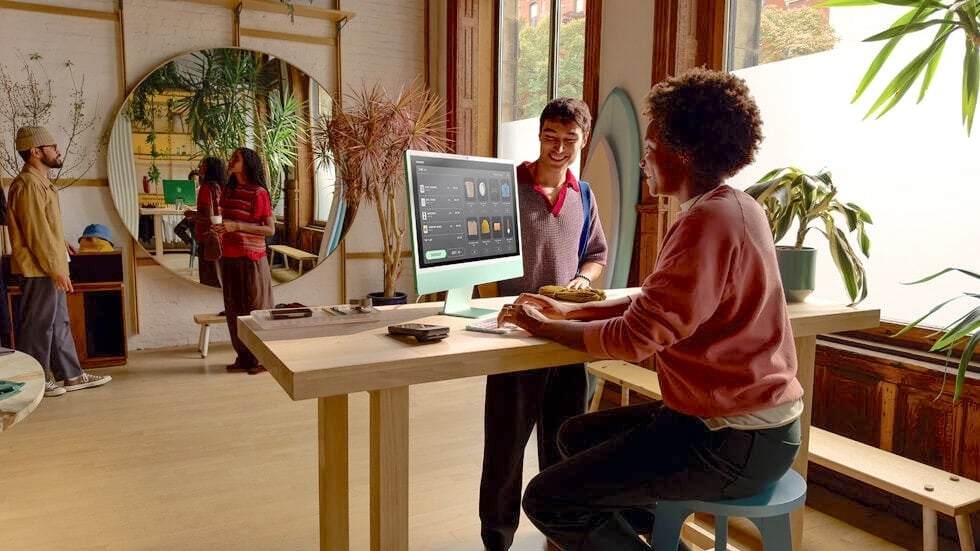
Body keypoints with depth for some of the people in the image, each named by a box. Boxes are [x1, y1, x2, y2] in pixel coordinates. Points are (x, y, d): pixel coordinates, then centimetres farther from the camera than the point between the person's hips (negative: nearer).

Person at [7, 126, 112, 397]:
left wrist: (59, 241, 19)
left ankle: (71, 375, 22)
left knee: (59, 323, 14)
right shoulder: (28, 185, -17)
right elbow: (36, 233, -21)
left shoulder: (40, 182, 14)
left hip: (50, 268, 10)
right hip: (39, 269, -10)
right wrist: (56, 269, -21)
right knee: (38, 325, 0)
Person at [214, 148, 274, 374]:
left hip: (251, 258, -7)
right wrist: (218, 227, 2)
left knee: (255, 308, 0)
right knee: (234, 309, 10)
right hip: (229, 258, 7)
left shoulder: (258, 193, -10)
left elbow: (270, 229, -13)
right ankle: (243, 357, 20)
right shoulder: (228, 191, 11)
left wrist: (237, 225, -20)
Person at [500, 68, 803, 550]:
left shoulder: (709, 221, -23)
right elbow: (653, 302, 14)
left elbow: (633, 338, -23)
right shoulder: (728, 208, 10)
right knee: (576, 435, 20)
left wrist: (543, 327, -9)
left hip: (734, 443, -10)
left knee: (547, 500, -7)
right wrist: (568, 311, 9)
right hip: (742, 415, 10)